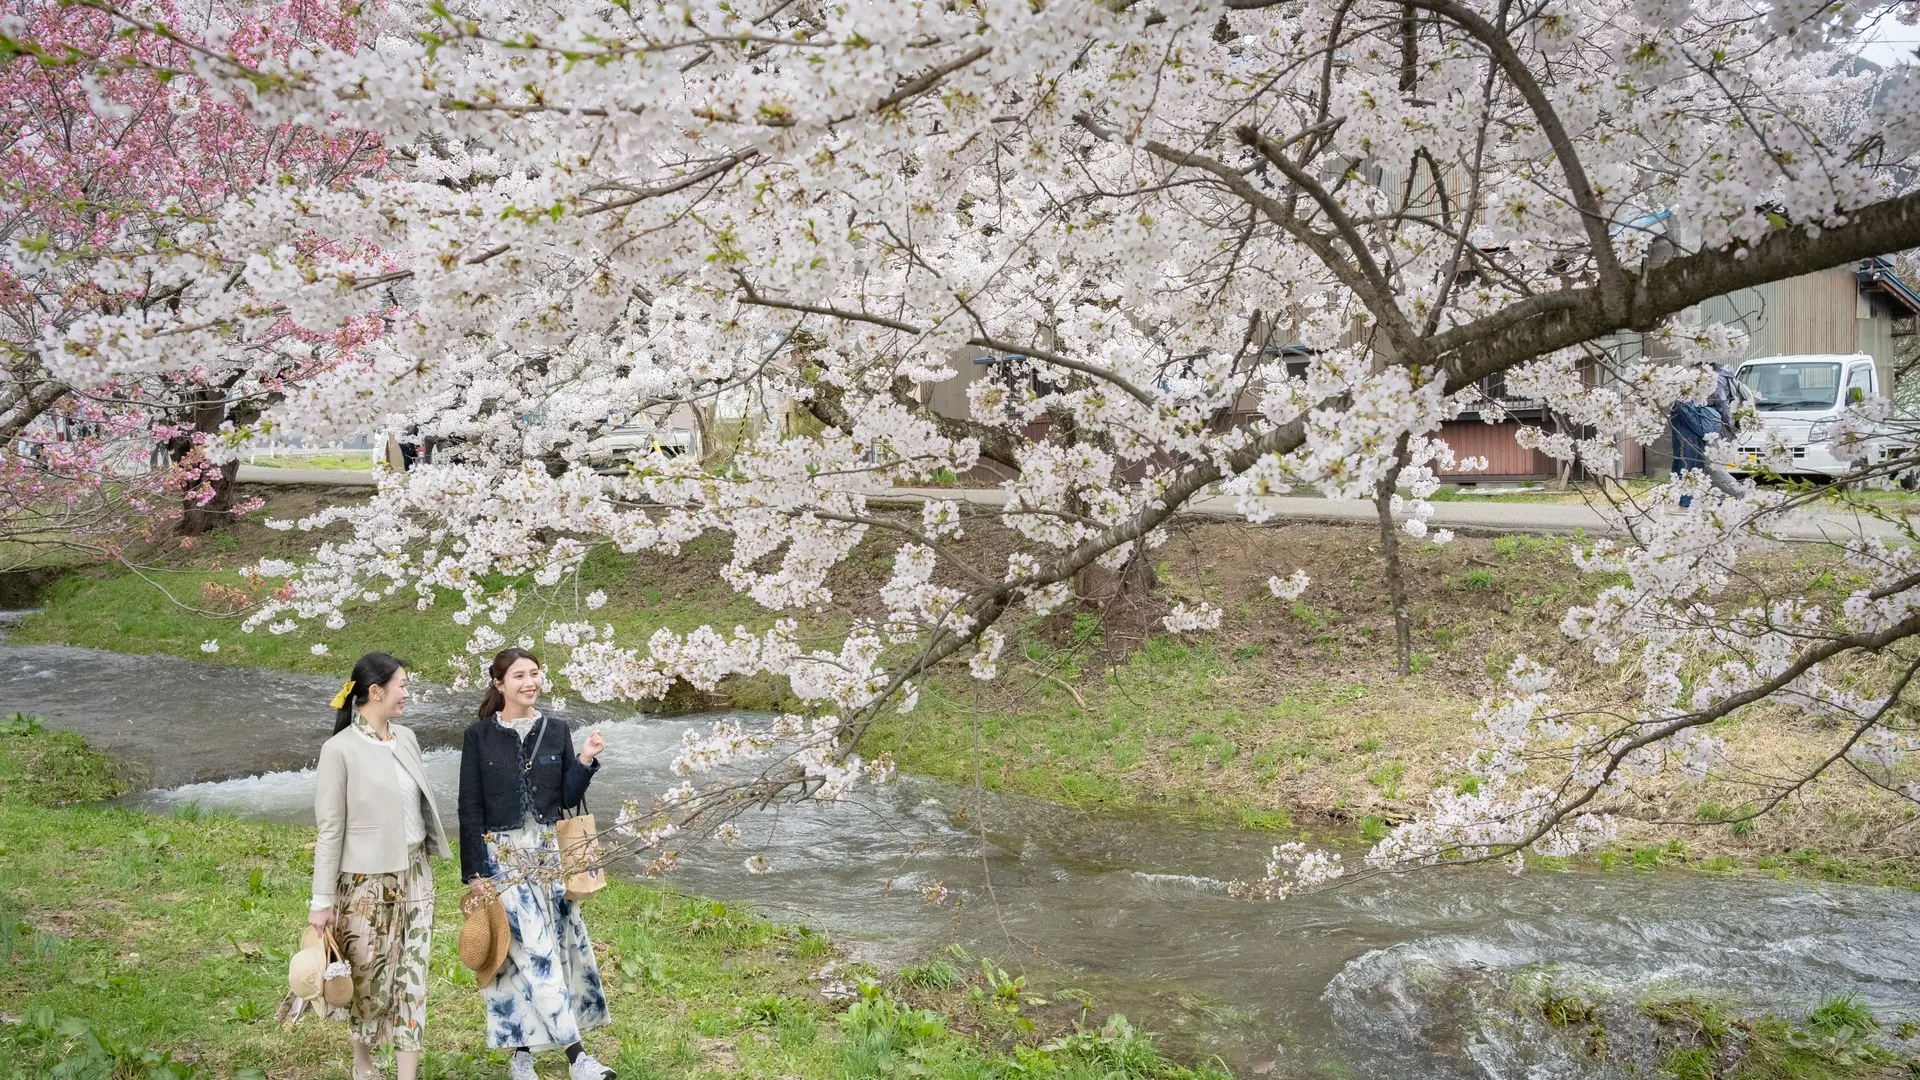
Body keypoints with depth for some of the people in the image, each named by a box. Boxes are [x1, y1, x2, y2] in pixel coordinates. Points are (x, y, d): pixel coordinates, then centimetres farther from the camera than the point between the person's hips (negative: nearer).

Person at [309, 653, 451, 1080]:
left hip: (415, 873, 5)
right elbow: (330, 829, -11)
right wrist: (323, 900, -10)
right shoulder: (340, 749, -13)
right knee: (370, 976, 8)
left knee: (411, 974, 3)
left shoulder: (406, 738, 5)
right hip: (367, 880, -5)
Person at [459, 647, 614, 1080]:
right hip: (503, 857, -4)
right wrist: (475, 871, -7)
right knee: (533, 951, -9)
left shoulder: (557, 732, 6)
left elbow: (568, 799, 7)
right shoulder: (479, 737, -2)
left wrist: (585, 762, -9)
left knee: (560, 943, 2)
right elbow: (470, 808, -3)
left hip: (550, 854, 4)